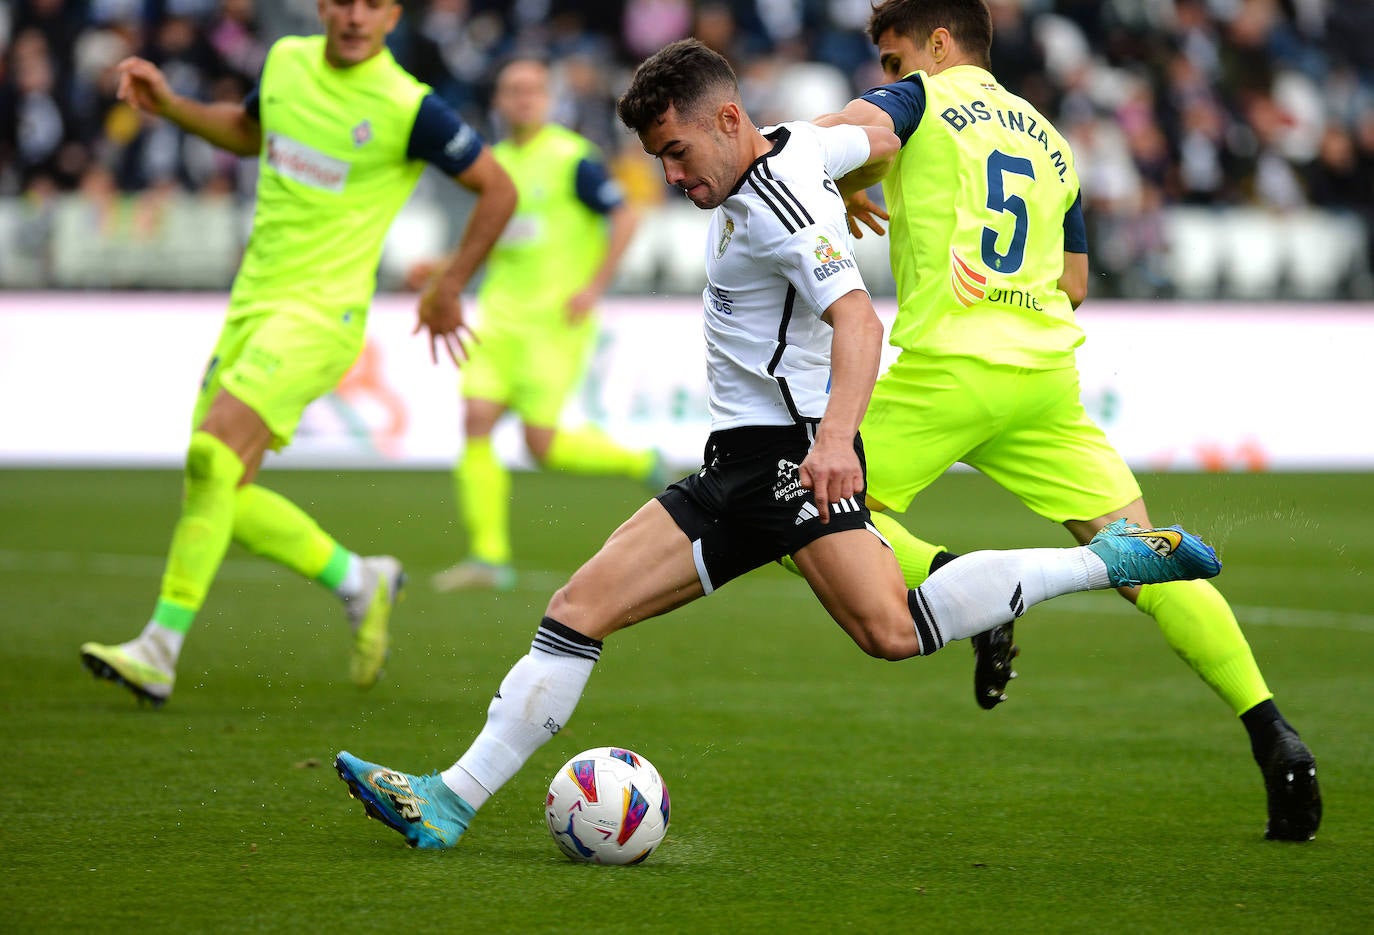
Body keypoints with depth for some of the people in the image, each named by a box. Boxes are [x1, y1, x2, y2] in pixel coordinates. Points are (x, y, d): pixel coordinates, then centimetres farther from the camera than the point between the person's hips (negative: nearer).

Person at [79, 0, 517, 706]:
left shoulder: (408, 109, -11)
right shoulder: (287, 61, 7)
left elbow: (498, 189, -1)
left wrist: (448, 289, 2)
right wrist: (168, 105, 14)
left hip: (322, 311, -7)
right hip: (252, 302, 7)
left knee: (211, 454, -23)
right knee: (224, 494, 3)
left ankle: (161, 651, -22)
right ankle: (360, 582, 25)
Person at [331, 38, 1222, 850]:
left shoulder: (780, 207, -16)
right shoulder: (798, 145, 11)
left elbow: (858, 318, -29)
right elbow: (882, 138, 29)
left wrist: (836, 434, -43)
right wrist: (846, 196, 50)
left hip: (791, 452, -10)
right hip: (739, 464, 10)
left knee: (890, 631, -28)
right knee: (579, 609, 0)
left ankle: (1112, 557, -16)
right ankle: (449, 803, 0)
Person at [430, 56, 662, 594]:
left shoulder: (572, 158, -7)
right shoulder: (494, 162, 14)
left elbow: (623, 218, -7)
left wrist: (594, 286, -15)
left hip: (556, 322, -6)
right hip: (501, 317, 6)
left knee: (541, 442, -10)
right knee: (476, 420, -9)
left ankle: (638, 462, 16)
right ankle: (489, 557, -5)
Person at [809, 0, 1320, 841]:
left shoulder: (925, 100, 6)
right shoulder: (1047, 139, 24)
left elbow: (846, 133, -16)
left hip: (948, 364, -6)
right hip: (1048, 372, 6)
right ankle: (1273, 734, -7)